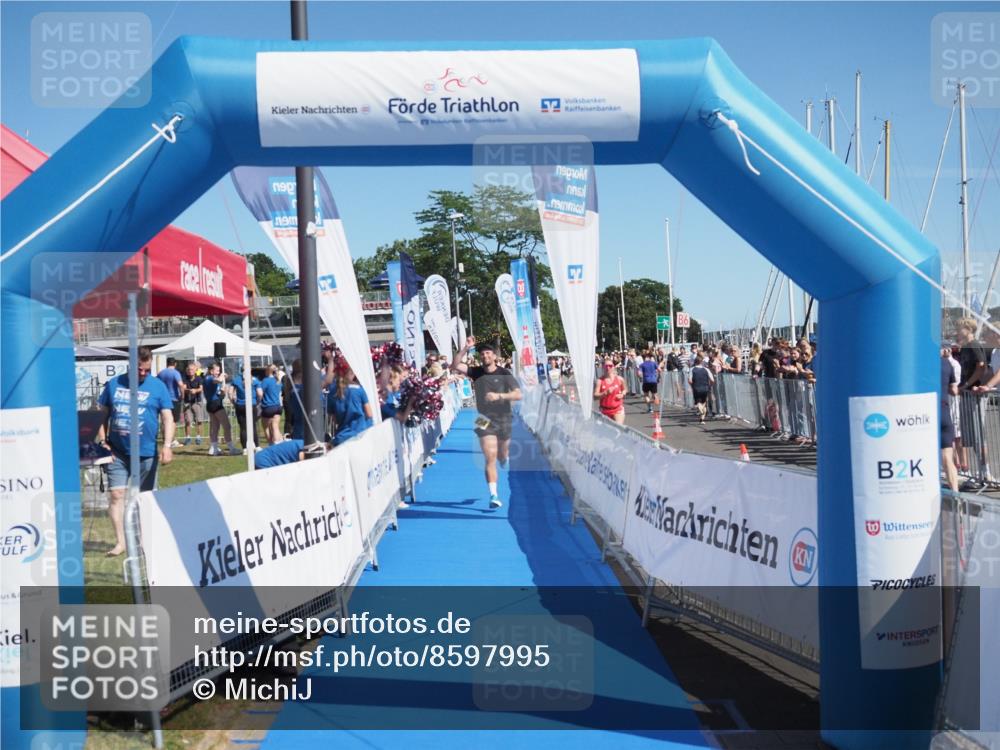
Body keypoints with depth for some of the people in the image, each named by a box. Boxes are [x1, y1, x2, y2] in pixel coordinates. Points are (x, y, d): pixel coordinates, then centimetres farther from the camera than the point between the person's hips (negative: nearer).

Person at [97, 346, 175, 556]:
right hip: (117, 452, 1)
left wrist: (167, 446, -14)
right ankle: (120, 541, 2)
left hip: (146, 453, -1)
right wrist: (103, 440, 1)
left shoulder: (158, 386, 0)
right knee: (116, 495, -5)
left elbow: (168, 418, -3)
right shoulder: (114, 384, 6)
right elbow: (103, 414, 12)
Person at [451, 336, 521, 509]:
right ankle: (494, 495, -11)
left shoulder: (504, 373, -4)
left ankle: (504, 457, 57)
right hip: (485, 420, -1)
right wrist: (465, 348, -22)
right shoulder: (476, 372, 0)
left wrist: (498, 395, -26)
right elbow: (455, 365, -13)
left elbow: (518, 395, -13)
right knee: (490, 458, -11)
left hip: (504, 419, 1)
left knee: (503, 455, 17)